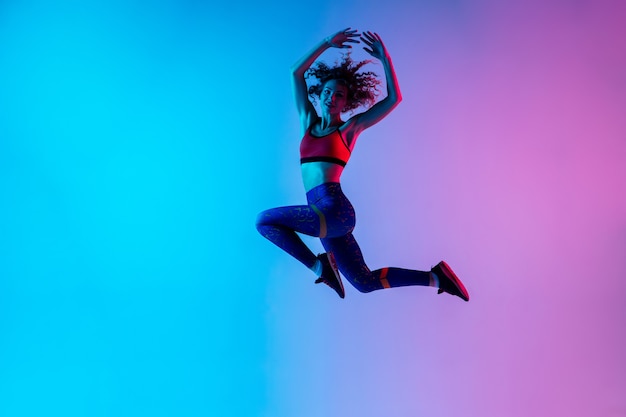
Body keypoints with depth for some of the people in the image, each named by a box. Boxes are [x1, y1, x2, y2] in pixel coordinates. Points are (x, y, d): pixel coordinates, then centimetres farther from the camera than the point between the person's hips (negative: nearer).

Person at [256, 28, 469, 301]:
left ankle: (320, 266, -6)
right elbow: (297, 72, 15)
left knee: (265, 220, -15)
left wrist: (384, 57, -2)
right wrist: (328, 43, 12)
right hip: (324, 215, 6)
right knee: (365, 282, 9)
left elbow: (394, 98, 0)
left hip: (334, 210, -6)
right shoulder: (308, 122, 18)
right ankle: (434, 277, 19)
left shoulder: (350, 127, 5)